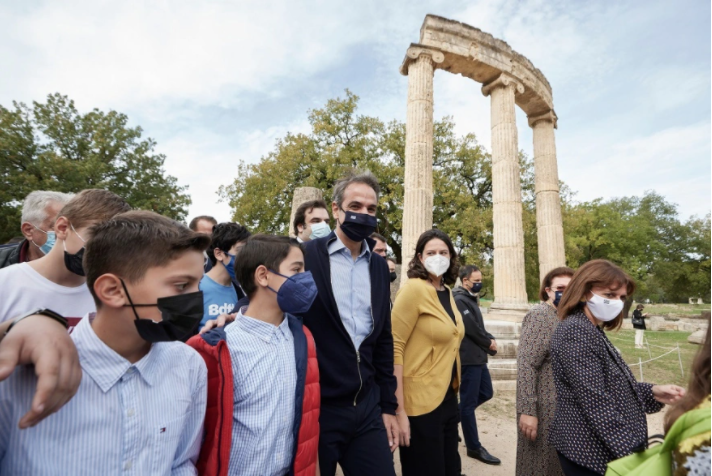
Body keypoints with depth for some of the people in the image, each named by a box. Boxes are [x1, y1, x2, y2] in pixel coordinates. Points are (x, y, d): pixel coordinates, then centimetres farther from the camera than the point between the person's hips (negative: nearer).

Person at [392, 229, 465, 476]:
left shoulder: (447, 292, 7)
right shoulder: (414, 289, -17)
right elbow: (394, 348, -20)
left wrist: (454, 392, 14)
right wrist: (399, 410, -22)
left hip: (448, 398, 8)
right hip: (420, 403, -8)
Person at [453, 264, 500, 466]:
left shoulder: (471, 299, 14)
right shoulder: (460, 300, -18)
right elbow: (472, 329, -20)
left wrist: (490, 339, -1)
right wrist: (489, 343, -4)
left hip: (478, 357, 10)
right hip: (469, 358, -10)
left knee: (486, 393, 19)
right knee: (469, 402, 2)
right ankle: (474, 448, 15)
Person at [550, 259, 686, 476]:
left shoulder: (592, 332, 10)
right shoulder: (576, 331, -22)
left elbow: (612, 386, 14)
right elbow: (595, 401, -25)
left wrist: (653, 392, 1)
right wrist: (631, 453, -24)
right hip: (589, 452, -10)